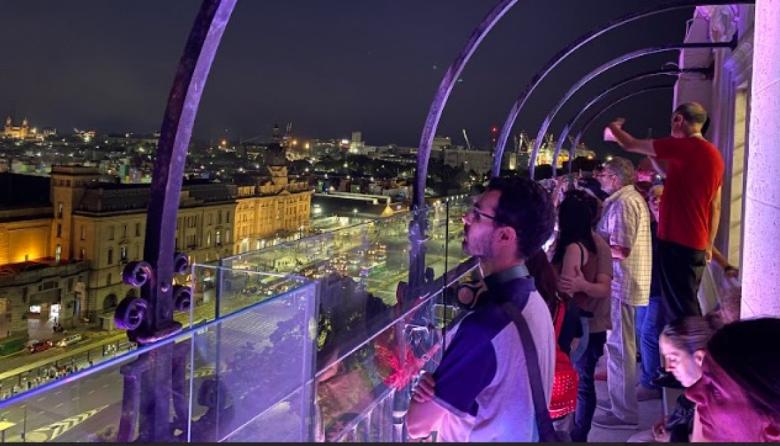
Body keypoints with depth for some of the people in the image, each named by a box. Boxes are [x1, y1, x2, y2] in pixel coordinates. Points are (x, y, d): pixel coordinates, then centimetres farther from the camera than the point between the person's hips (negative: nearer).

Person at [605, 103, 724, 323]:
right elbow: (715, 206, 16)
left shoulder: (682, 146, -12)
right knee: (687, 306, 16)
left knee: (680, 309, -6)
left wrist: (614, 128, 16)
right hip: (697, 244, 9)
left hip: (676, 242, -8)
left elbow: (630, 145, -4)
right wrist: (708, 245, 21)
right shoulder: (714, 155, 12)